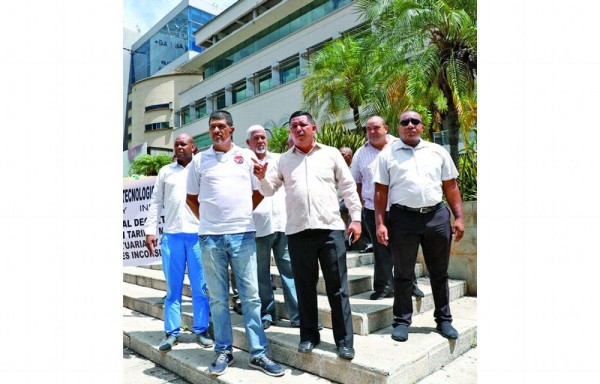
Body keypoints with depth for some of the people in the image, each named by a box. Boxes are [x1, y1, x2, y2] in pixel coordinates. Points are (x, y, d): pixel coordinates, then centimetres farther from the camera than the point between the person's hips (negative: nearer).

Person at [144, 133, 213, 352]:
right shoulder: (165, 171, 15)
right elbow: (156, 202, 14)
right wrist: (150, 231, 5)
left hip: (198, 234, -2)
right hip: (171, 235, 2)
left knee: (200, 287, 2)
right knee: (173, 287, 6)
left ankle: (201, 330, 14)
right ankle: (172, 332, 15)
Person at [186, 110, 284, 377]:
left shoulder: (246, 156, 6)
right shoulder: (199, 160, 7)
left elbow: (259, 192, 12)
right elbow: (192, 197, 14)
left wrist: (241, 215, 10)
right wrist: (207, 220, 9)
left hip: (242, 234, 0)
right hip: (210, 236, 1)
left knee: (250, 295, 3)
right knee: (218, 297, 8)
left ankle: (258, 353, 12)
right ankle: (223, 351, 22)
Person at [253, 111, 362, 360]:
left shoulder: (331, 154, 8)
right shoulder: (283, 160, 12)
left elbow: (348, 187, 7)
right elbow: (269, 190, 11)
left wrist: (356, 217, 1)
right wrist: (262, 177, -10)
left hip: (330, 228, -2)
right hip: (298, 231, 2)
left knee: (337, 287, 3)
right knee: (305, 286, 11)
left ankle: (344, 340, 14)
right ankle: (309, 335, 26)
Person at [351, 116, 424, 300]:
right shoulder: (361, 153, 7)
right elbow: (356, 182, 13)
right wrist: (361, 202, 9)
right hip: (374, 210, 0)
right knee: (382, 251, 5)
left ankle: (410, 284, 25)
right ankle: (383, 287, 18)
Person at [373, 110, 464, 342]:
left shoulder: (438, 151, 12)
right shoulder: (387, 154, 5)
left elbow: (451, 187, 11)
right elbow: (380, 191, 1)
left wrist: (459, 217, 4)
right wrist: (380, 223, -6)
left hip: (437, 216, 3)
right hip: (403, 218, -2)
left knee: (440, 273, 12)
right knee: (403, 274, 6)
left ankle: (444, 320, 28)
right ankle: (402, 321, 19)